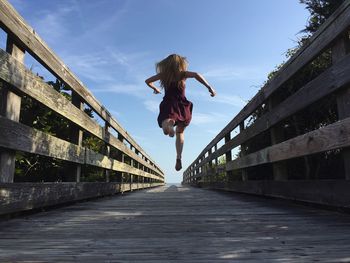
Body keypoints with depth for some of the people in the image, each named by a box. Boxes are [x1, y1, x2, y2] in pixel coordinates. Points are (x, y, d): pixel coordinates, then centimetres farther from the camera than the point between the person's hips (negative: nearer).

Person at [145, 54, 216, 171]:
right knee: (180, 132, 20)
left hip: (168, 105, 0)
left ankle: (169, 123, -51)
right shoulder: (183, 74, 4)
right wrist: (209, 87, -13)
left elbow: (148, 81, 19)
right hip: (182, 106, 1)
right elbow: (196, 75, -15)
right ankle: (178, 158, 8)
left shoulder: (163, 74, 11)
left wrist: (155, 89, 38)